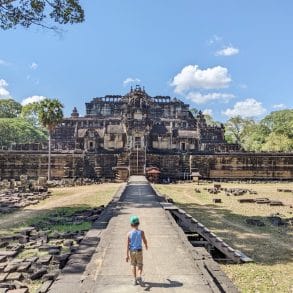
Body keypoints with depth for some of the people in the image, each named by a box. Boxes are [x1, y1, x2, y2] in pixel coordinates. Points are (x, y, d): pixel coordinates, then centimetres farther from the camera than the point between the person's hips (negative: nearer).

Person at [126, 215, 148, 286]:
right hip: (139, 251, -1)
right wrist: (146, 245, 26)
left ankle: (135, 280, 24)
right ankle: (139, 276, -19)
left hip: (132, 251, 1)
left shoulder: (129, 233, -10)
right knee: (140, 266, 8)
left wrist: (127, 255, -5)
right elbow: (145, 241, 4)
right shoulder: (141, 232, -10)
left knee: (133, 265, 20)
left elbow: (127, 245, -10)